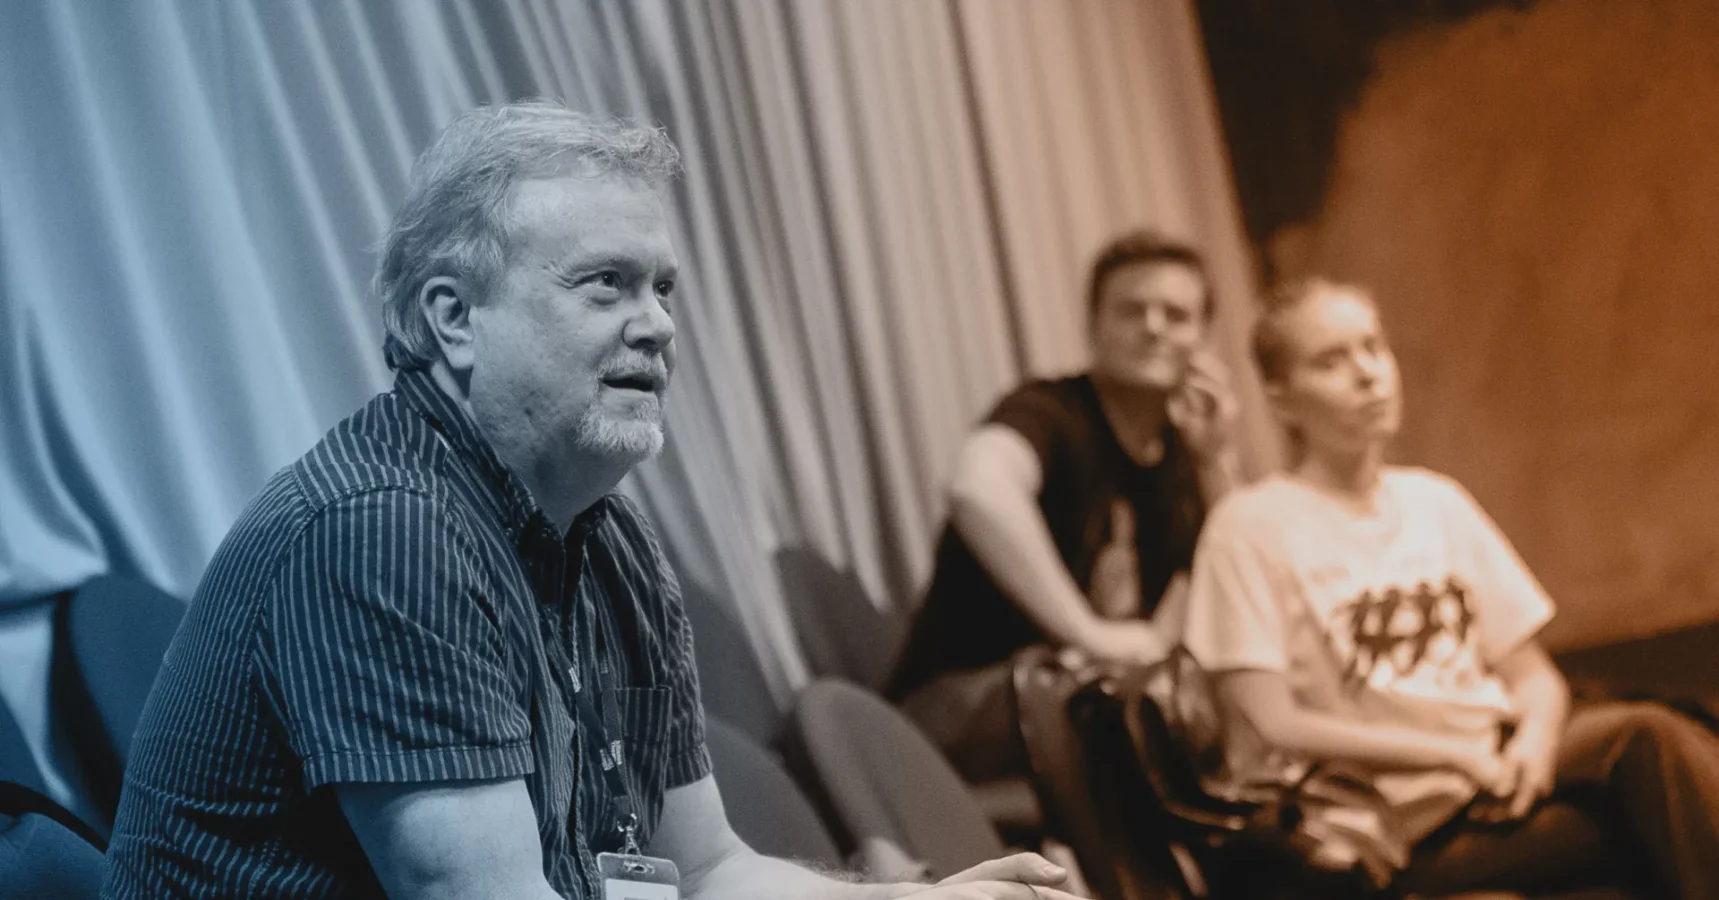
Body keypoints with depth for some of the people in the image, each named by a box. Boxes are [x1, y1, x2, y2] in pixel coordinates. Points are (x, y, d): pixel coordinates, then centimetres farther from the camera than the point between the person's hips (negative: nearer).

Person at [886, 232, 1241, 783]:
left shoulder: (1180, 456, 13)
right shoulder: (1051, 412, -10)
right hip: (960, 703, -7)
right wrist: (1089, 633, -36)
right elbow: (978, 488, -35)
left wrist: (1217, 463, -6)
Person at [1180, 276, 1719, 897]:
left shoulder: (1436, 502, 17)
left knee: (1648, 737, -28)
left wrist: (1535, 740, -7)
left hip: (1497, 786, 6)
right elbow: (1272, 727, -9)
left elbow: (1534, 676, 18)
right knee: (1645, 739, -28)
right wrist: (1459, 753, -11)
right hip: (1403, 830, -5)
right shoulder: (1250, 526, -1)